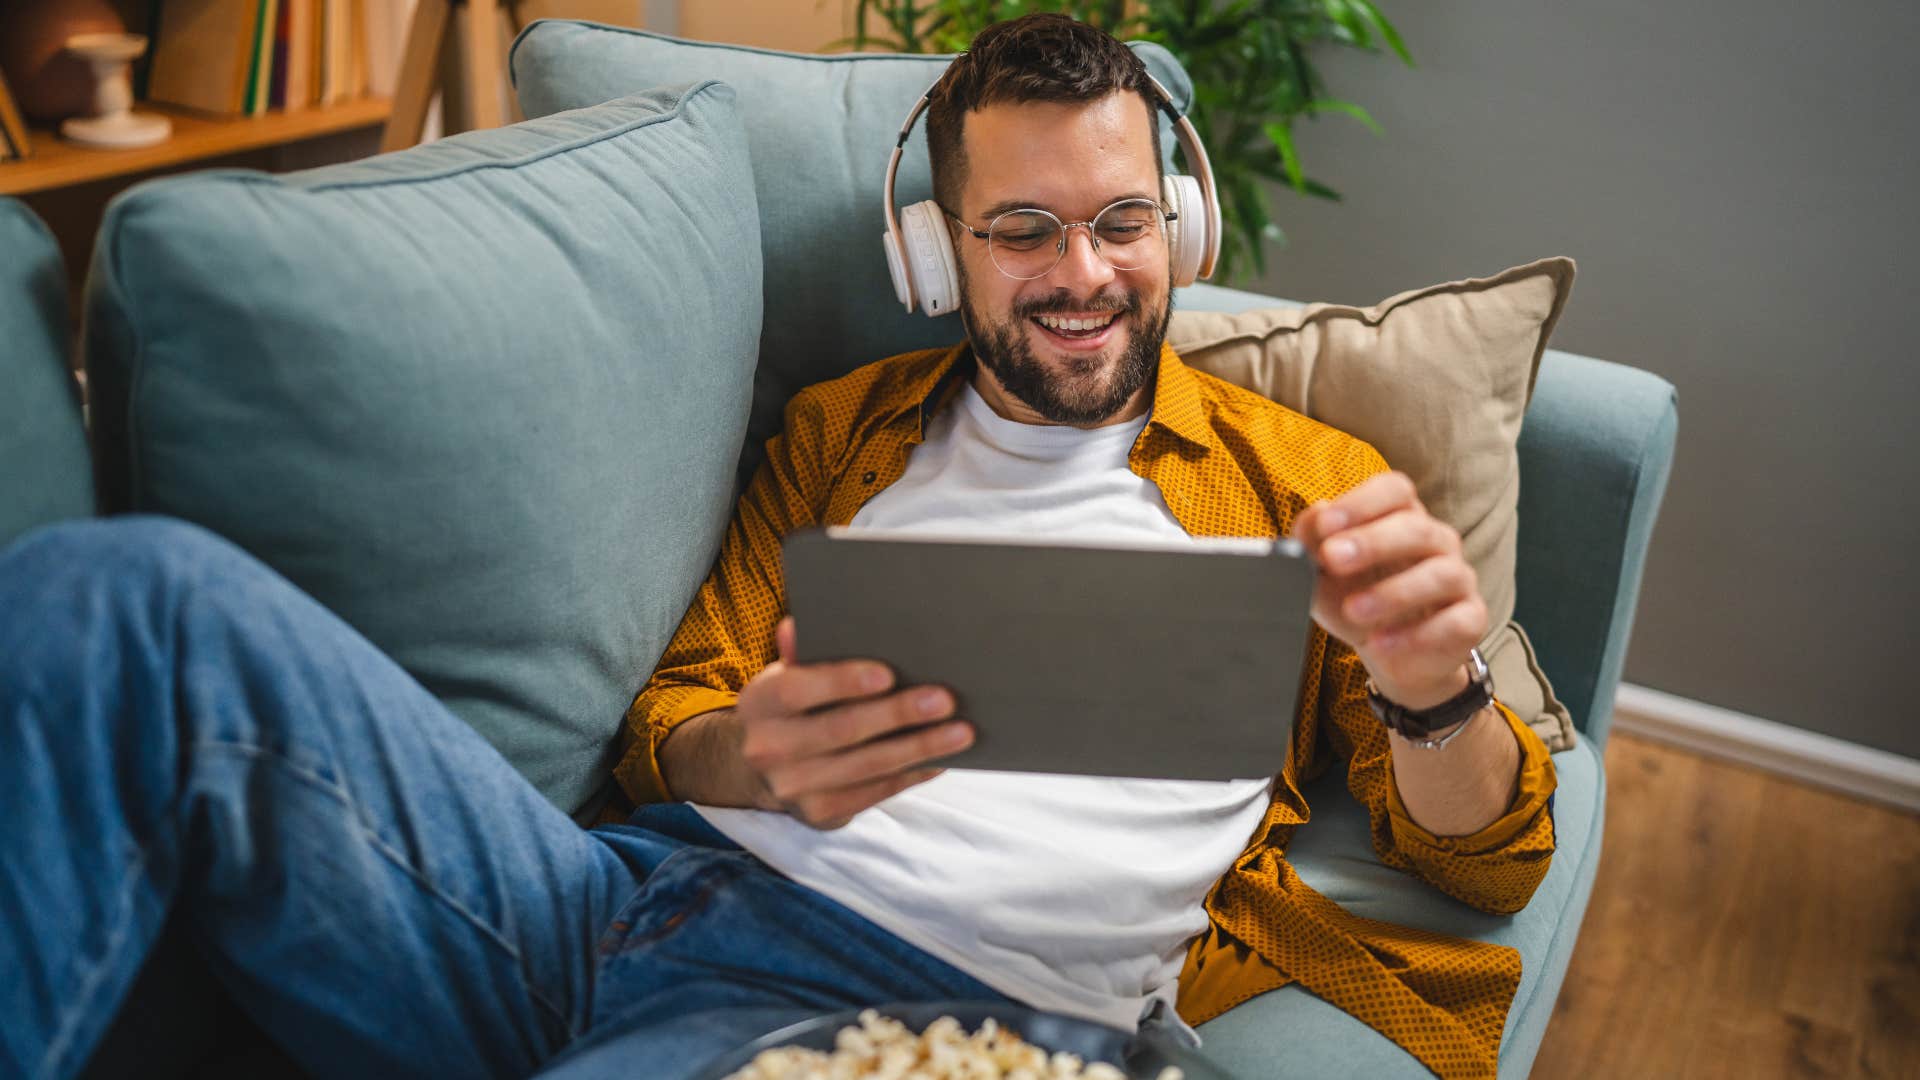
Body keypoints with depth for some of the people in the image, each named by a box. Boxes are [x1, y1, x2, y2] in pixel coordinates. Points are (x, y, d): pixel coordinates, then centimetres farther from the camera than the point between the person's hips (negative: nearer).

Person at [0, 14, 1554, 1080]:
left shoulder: (1304, 482, 14)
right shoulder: (839, 432, 22)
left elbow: (1493, 859, 12)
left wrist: (1433, 693, -13)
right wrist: (753, 759, -8)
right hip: (636, 885, 4)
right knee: (132, 594, -21)